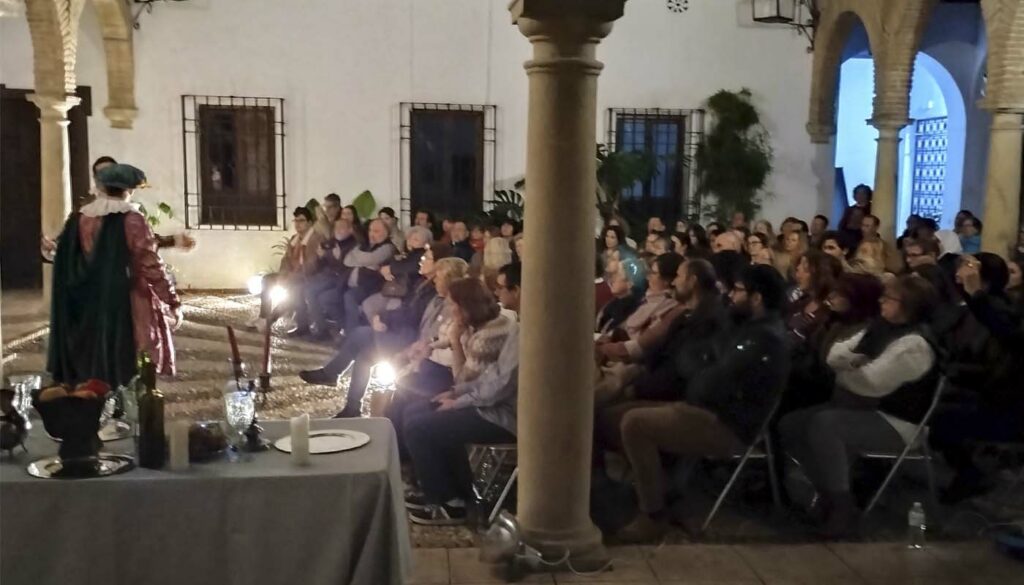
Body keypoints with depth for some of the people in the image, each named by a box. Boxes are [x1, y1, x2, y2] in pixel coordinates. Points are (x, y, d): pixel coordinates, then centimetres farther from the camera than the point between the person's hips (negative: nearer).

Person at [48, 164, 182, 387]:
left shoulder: (77, 220, 3)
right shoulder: (131, 220, -12)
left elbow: (64, 267, 11)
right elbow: (151, 266, -13)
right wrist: (173, 302, -5)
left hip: (83, 313, 5)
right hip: (123, 309, -5)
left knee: (89, 367, 15)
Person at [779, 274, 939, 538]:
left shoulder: (914, 343, -20)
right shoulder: (881, 327, 8)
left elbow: (871, 383, -27)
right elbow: (837, 354, 8)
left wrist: (842, 372, -7)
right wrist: (849, 360, -16)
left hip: (896, 424, -9)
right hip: (866, 409, 9)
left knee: (823, 425, -34)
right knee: (790, 424, -4)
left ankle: (842, 507, -22)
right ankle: (830, 490, 6)